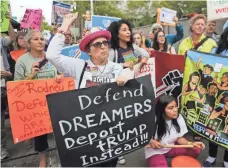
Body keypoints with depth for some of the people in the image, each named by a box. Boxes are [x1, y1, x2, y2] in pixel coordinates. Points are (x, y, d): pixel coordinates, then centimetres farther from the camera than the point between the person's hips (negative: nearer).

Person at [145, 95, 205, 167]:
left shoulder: (179, 118, -11)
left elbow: (179, 138, -1)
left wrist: (191, 143, -18)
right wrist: (150, 142, -32)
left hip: (171, 147, 5)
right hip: (154, 151, -5)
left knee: (195, 150, -9)